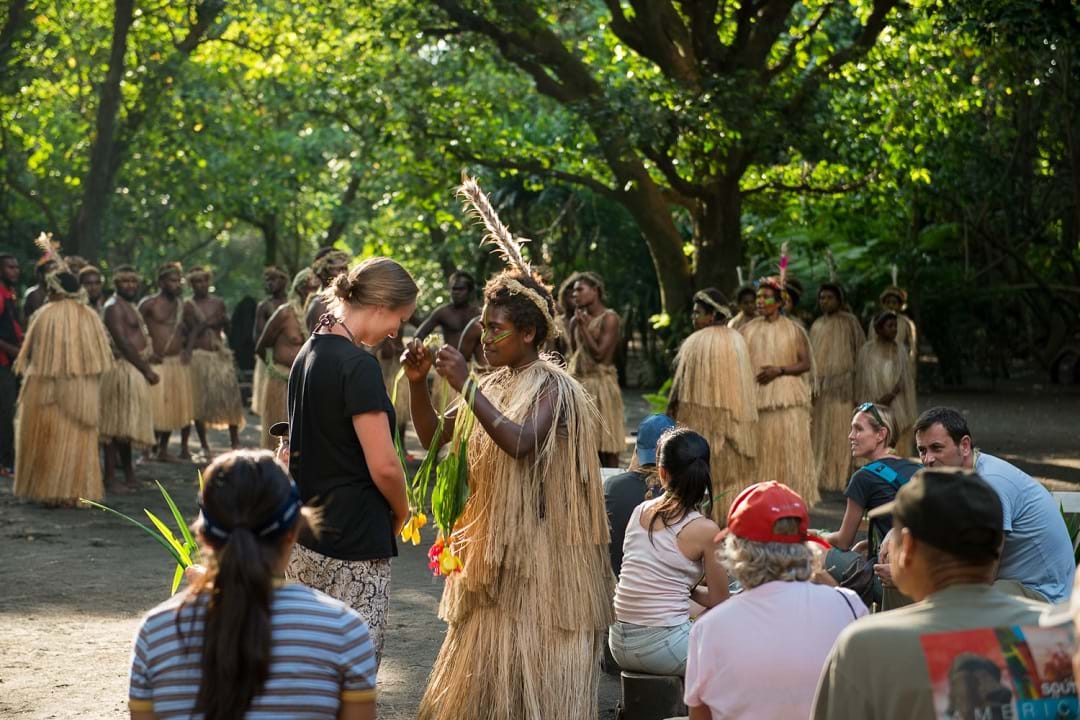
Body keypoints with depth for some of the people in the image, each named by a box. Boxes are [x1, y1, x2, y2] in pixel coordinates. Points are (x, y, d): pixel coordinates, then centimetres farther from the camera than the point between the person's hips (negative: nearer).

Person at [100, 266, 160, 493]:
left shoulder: (128, 306, 19)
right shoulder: (114, 307, -12)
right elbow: (123, 343, -20)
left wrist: (146, 367, 12)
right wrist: (146, 370, -18)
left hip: (134, 370, 10)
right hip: (123, 370, -10)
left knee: (125, 425, 15)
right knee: (117, 426, -8)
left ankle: (128, 474, 22)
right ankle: (110, 479, -6)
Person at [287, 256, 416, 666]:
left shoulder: (309, 353, 11)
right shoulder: (358, 366, -17)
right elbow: (383, 466, -20)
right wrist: (400, 511, 0)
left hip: (306, 537, 9)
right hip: (352, 542, -9)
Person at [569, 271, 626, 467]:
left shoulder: (609, 318, -7)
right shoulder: (577, 320, 12)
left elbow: (599, 353, -14)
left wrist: (583, 326, -13)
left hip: (601, 386, -6)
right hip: (579, 384, 6)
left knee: (607, 447, -4)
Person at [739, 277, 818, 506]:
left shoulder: (793, 330, 4)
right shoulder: (748, 330, 8)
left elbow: (806, 363, 1)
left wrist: (779, 370, -12)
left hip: (787, 398, -1)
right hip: (756, 398, 2)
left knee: (788, 447, -4)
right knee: (759, 449, -1)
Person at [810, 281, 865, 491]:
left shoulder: (850, 322, 0)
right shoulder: (816, 326, 15)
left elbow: (861, 352, -1)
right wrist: (812, 385, 12)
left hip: (842, 385, -5)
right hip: (820, 385, 5)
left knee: (841, 430, -7)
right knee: (819, 432, 3)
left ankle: (841, 477, -4)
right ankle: (821, 476, 9)